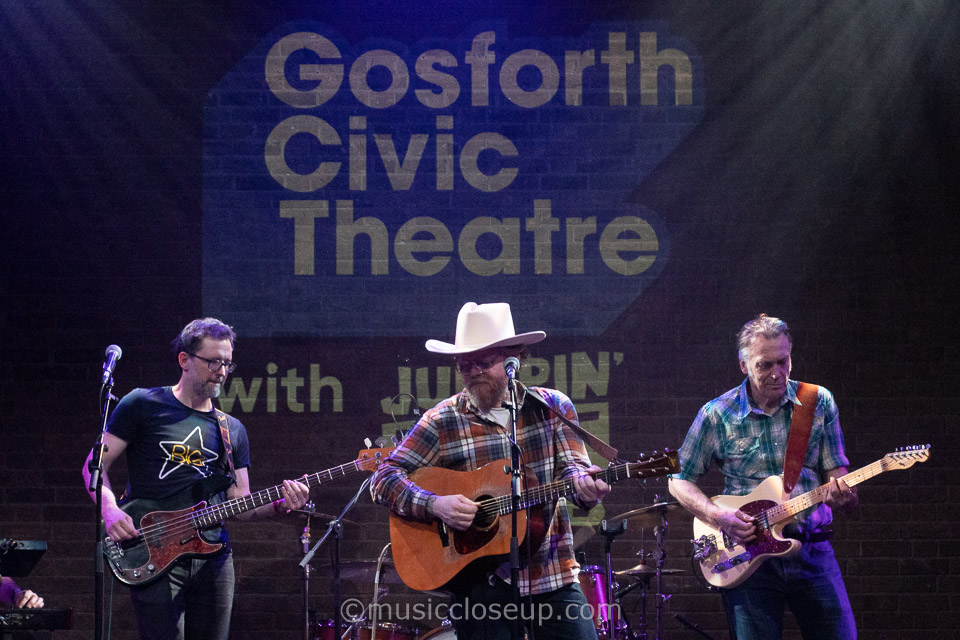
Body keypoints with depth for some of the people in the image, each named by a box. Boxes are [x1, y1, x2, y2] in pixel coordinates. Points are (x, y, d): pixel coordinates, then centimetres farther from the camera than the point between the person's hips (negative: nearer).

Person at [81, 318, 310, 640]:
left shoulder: (232, 430, 16)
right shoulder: (143, 405, 2)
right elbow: (95, 465, 2)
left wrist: (279, 505, -7)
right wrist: (110, 511, -16)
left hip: (212, 561, 5)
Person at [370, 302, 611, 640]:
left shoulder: (553, 407, 7)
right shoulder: (442, 421, 0)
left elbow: (570, 466, -2)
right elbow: (384, 478, -2)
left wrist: (584, 484, -26)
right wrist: (435, 504, -20)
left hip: (553, 577, 2)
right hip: (480, 583, -2)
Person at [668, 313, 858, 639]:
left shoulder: (819, 403, 3)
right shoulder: (717, 416, -1)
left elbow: (837, 476, 5)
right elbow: (679, 480, 6)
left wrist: (842, 497, -20)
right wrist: (718, 517, -11)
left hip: (812, 551, 1)